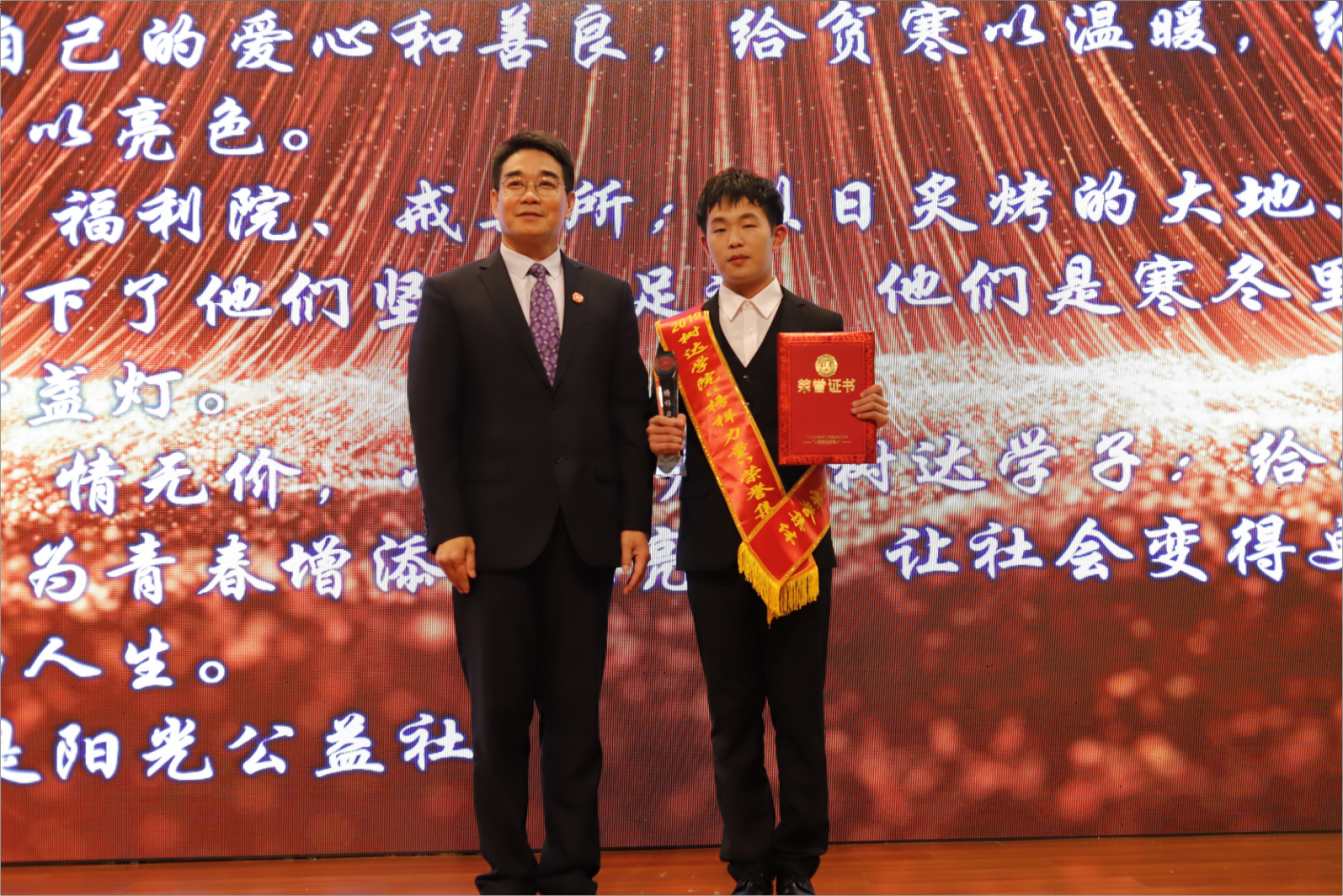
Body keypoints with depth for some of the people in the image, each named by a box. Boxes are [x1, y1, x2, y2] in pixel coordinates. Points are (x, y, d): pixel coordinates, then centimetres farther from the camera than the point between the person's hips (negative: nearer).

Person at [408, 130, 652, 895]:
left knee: (576, 711, 5)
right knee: (500, 713, 4)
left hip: (585, 531, 2)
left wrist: (636, 519, -1)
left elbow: (631, 416, 8)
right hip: (495, 533, -2)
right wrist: (448, 528, -9)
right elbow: (433, 422, -1)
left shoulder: (610, 299, 12)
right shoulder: (453, 296, 5)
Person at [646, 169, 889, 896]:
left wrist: (870, 420, -17)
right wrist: (659, 440, -14)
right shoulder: (682, 334, 9)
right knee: (734, 719, 6)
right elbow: (671, 433, 7)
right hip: (715, 551, 1)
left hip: (798, 543, -1)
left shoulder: (822, 329, 6)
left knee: (799, 714, 3)